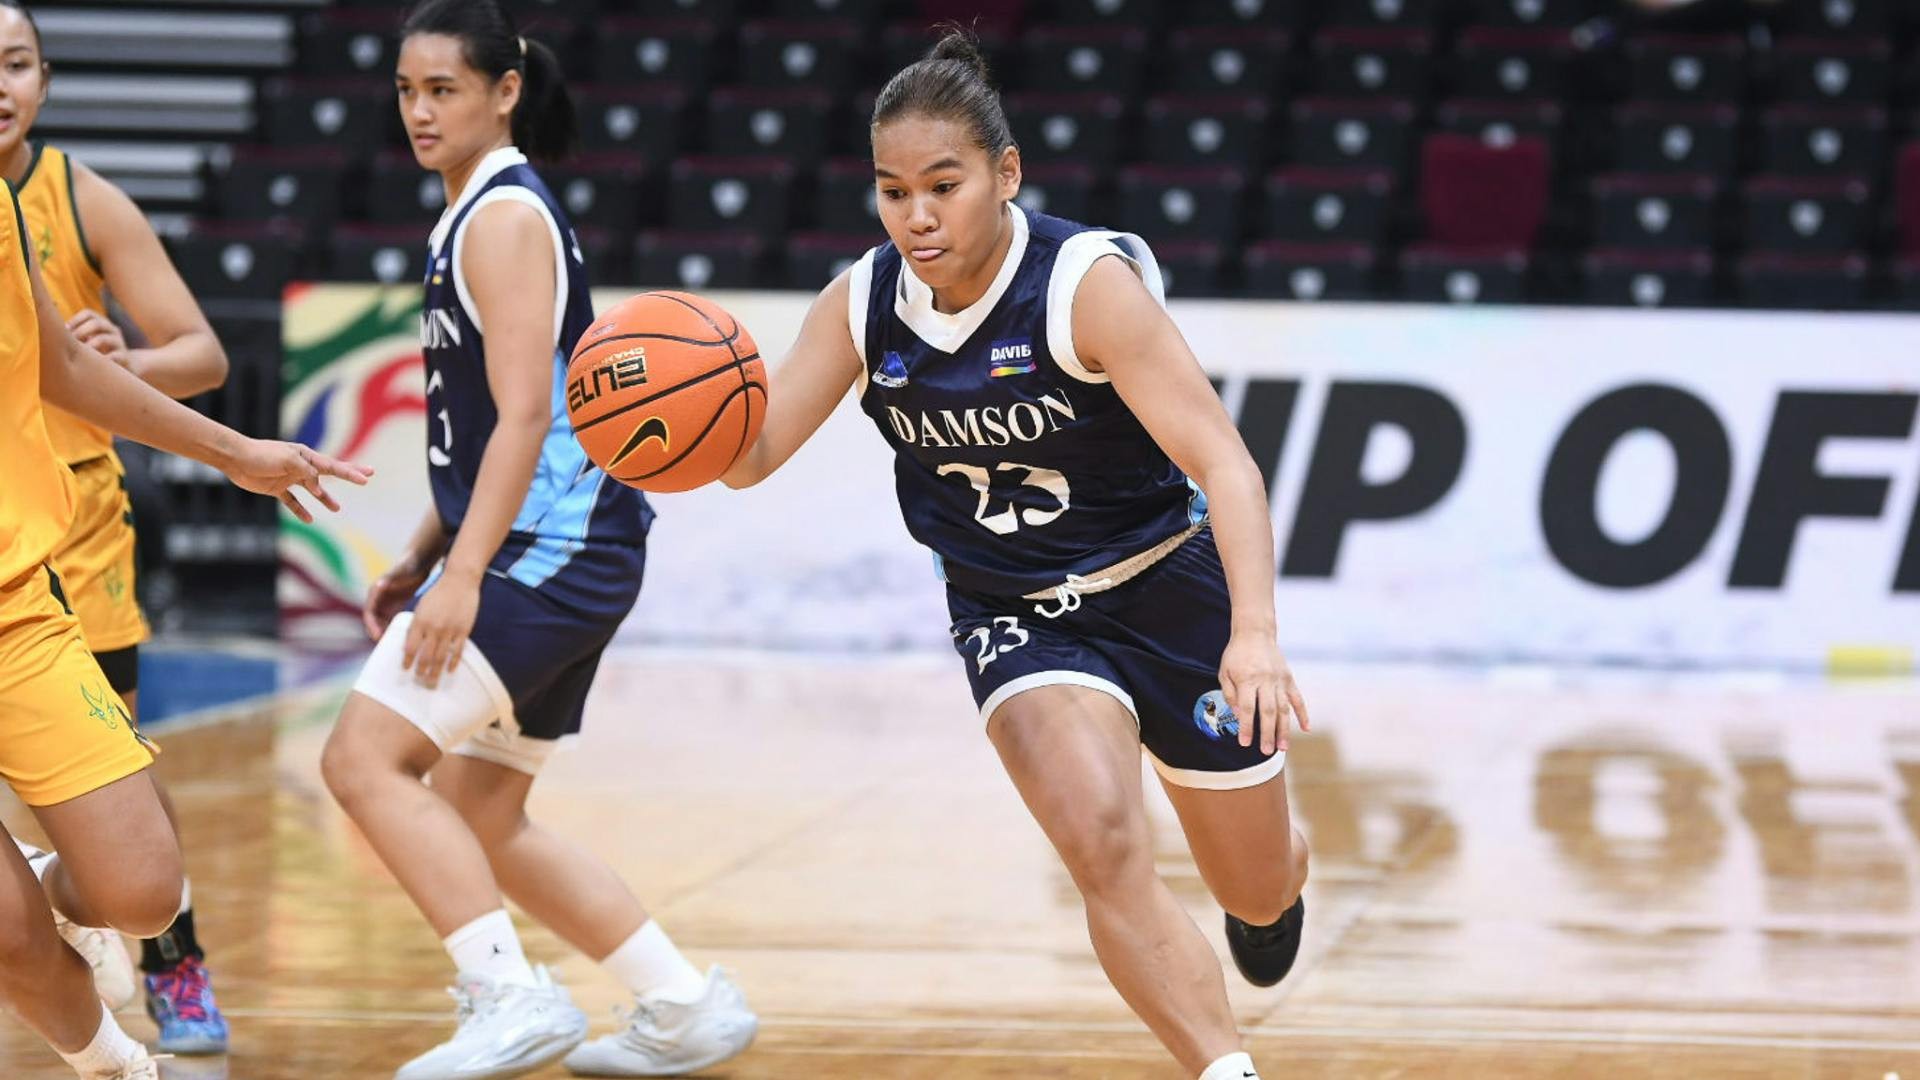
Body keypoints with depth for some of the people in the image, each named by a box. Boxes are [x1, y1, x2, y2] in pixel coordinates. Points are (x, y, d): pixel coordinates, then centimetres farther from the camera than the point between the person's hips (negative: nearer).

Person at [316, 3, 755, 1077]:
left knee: (366, 758, -14)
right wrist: (422, 558, 22)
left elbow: (523, 416, -20)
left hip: (552, 546, -10)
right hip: (564, 554, 10)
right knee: (479, 817, 14)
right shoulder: (475, 218, 18)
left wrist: (463, 575, -25)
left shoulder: (505, 216, -11)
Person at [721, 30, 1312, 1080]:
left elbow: (1222, 464, -30)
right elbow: (752, 453, -8)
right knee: (1101, 845, -27)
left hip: (1168, 592, -2)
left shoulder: (1089, 283, -26)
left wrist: (1254, 634, -44)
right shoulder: (862, 304, -12)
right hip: (1012, 616, 2)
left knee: (1257, 892, 14)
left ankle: (1278, 882, 53)